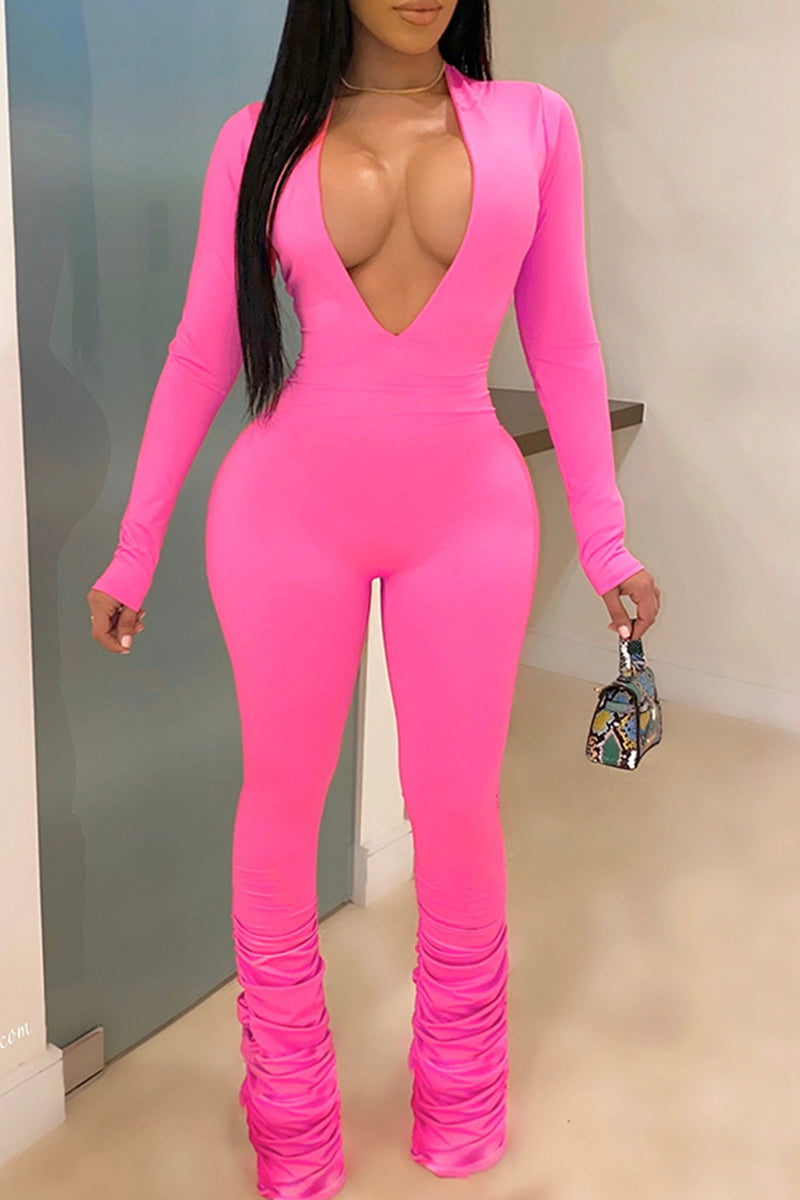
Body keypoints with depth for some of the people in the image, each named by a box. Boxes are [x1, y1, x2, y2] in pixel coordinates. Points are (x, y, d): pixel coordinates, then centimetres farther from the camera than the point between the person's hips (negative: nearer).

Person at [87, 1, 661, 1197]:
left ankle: (461, 1097, 36)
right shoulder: (261, 137, 2)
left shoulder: (532, 121, 4)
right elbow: (200, 357, 4)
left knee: (458, 811, 9)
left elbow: (563, 345, 6)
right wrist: (134, 550, 5)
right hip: (289, 509, 0)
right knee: (281, 800, 9)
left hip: (468, 512, 1)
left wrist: (606, 540, 5)